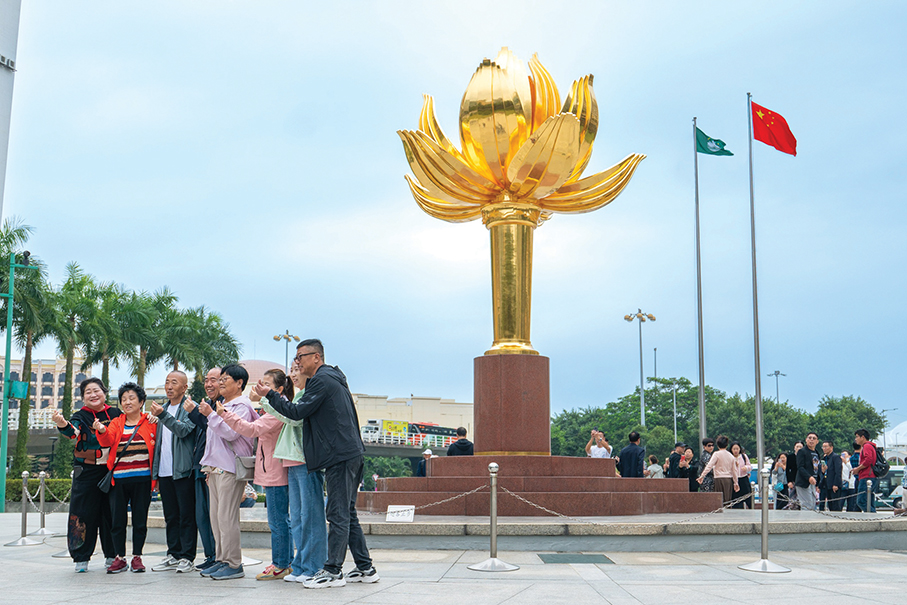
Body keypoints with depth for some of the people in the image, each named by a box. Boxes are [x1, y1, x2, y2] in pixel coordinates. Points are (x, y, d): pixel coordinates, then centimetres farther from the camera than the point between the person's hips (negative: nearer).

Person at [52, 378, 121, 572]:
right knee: (85, 513, -2)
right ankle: (81, 558, 8)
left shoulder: (115, 414, 7)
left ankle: (112, 555, 17)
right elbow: (73, 431, -21)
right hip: (87, 472, -2)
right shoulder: (81, 416, -1)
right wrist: (63, 425, -45)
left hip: (112, 470, 2)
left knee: (111, 512, 6)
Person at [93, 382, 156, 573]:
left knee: (140, 519, 4)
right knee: (117, 520, 3)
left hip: (142, 479, -2)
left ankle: (137, 557, 15)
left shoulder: (150, 423, 7)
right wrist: (102, 431, -26)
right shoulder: (116, 423, 12)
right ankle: (120, 558, 13)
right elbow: (108, 440, -6)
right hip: (119, 479, 2)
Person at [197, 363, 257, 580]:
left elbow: (231, 433, -20)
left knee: (227, 517, -11)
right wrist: (208, 465, 23)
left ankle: (234, 564, -6)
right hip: (215, 467, 10)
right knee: (216, 517, 10)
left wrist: (211, 415, -16)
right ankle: (221, 560, 16)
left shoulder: (242, 406, -7)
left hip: (230, 469, -10)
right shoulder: (222, 405, 22)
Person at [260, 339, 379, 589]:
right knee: (347, 513, 12)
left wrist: (269, 395, -7)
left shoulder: (322, 380, -10)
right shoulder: (334, 378, 21)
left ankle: (333, 571, -4)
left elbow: (298, 412, -13)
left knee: (338, 515, -7)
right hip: (352, 453, 10)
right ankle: (365, 568, 15)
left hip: (340, 456, -10)